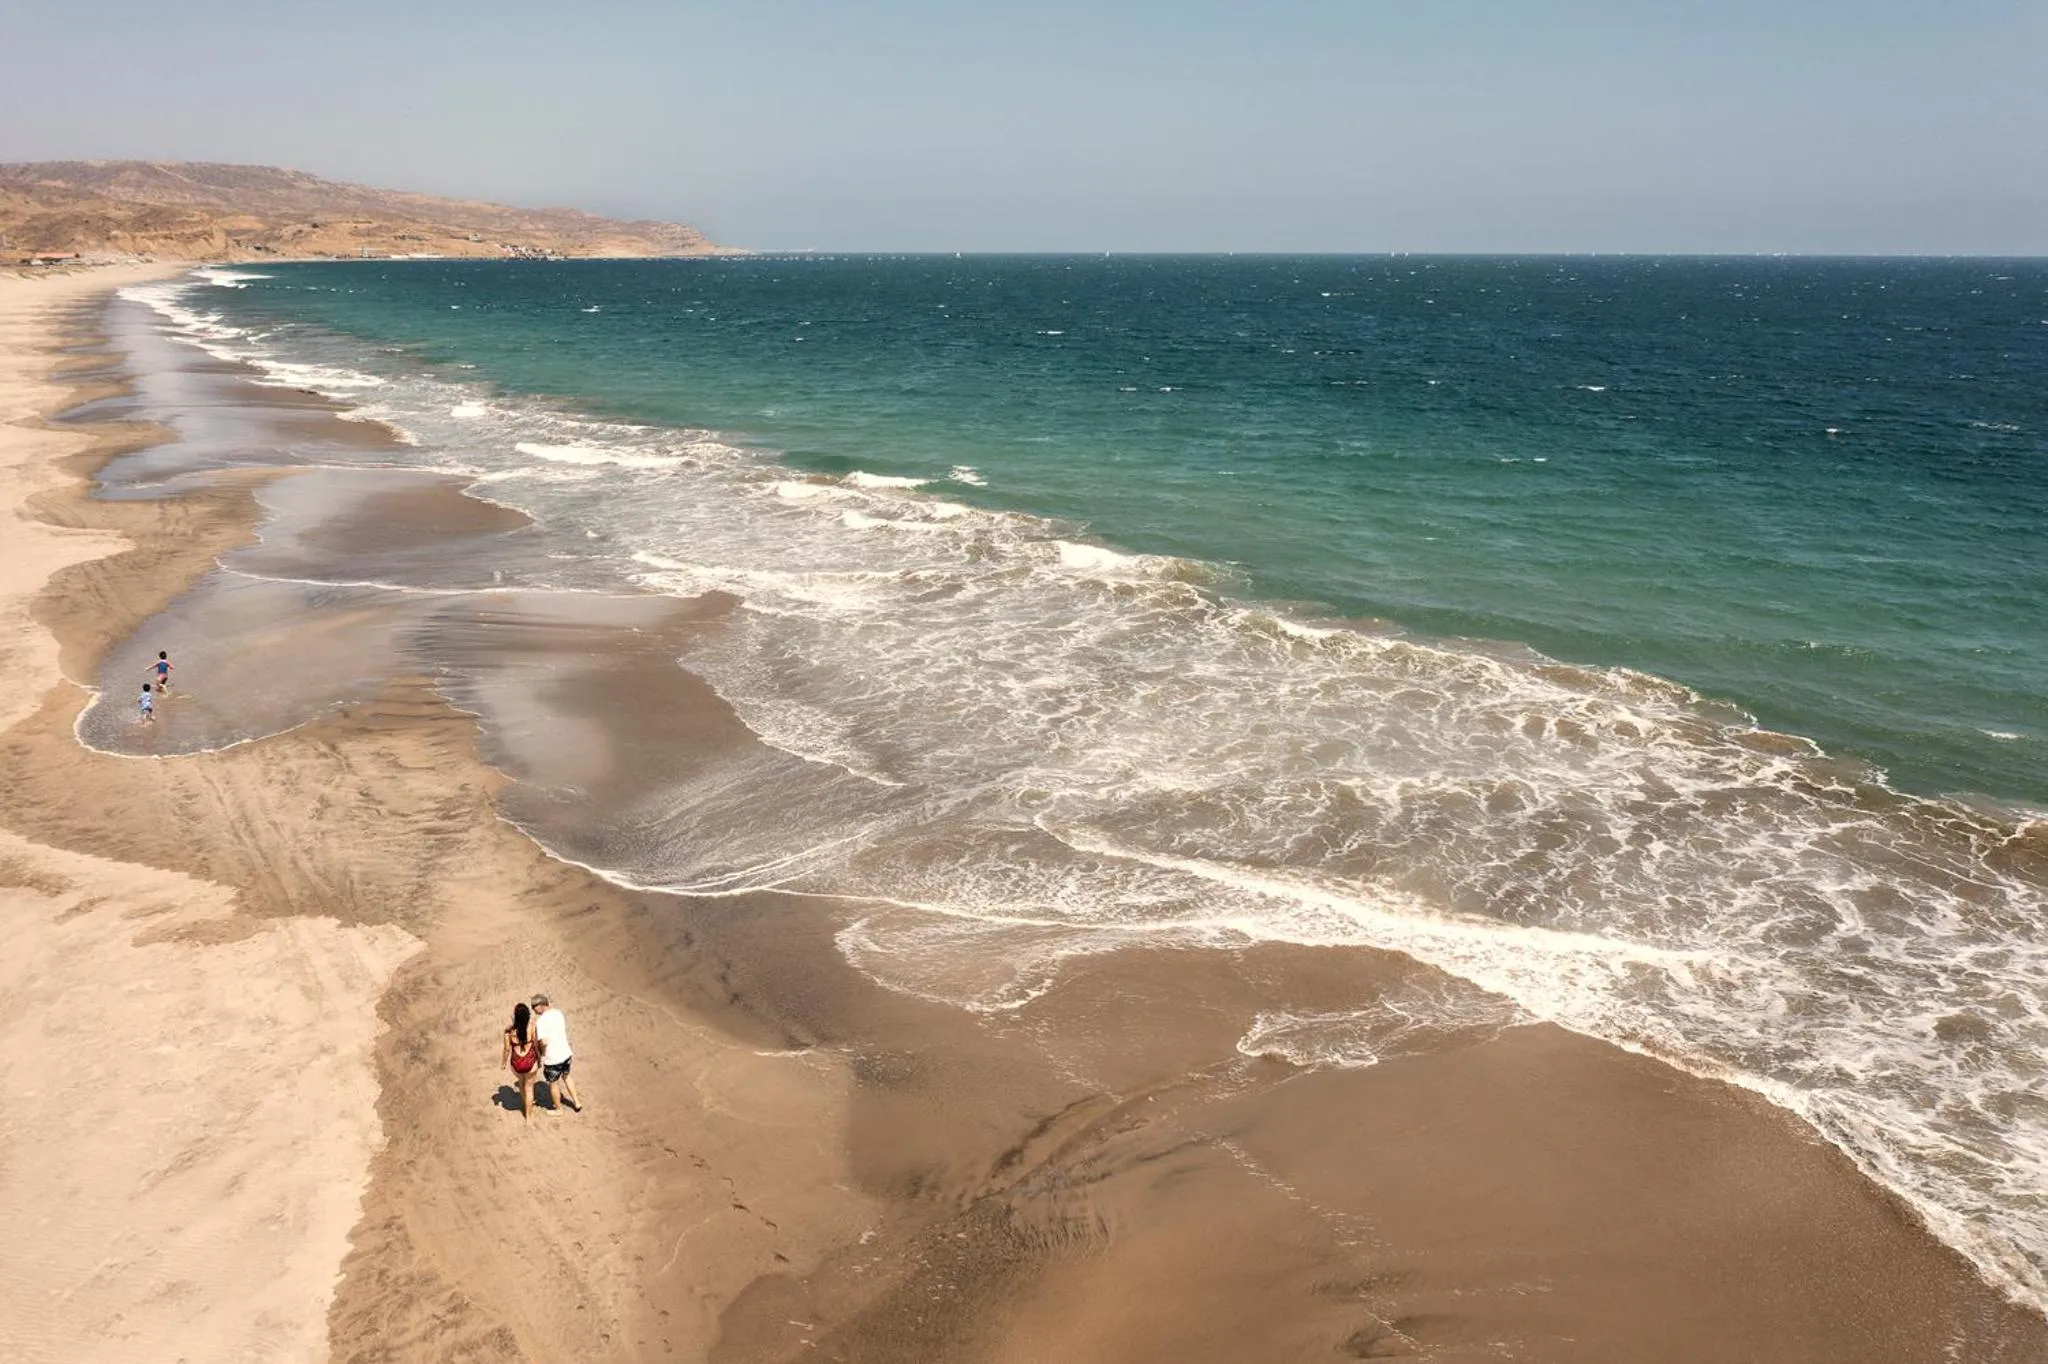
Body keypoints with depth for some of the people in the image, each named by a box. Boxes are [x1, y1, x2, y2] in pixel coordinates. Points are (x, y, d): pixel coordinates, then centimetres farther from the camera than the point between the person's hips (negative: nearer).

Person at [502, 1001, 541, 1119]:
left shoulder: (509, 1030, -16)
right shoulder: (532, 1027, -17)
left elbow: (507, 1049, -6)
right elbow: (536, 1045, -8)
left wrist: (504, 1062, 12)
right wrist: (539, 1060, 9)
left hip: (516, 1063, 1)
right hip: (530, 1062, -1)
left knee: (521, 1082, 33)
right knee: (529, 1087, 21)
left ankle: (525, 1104, 54)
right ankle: (529, 1114, 32)